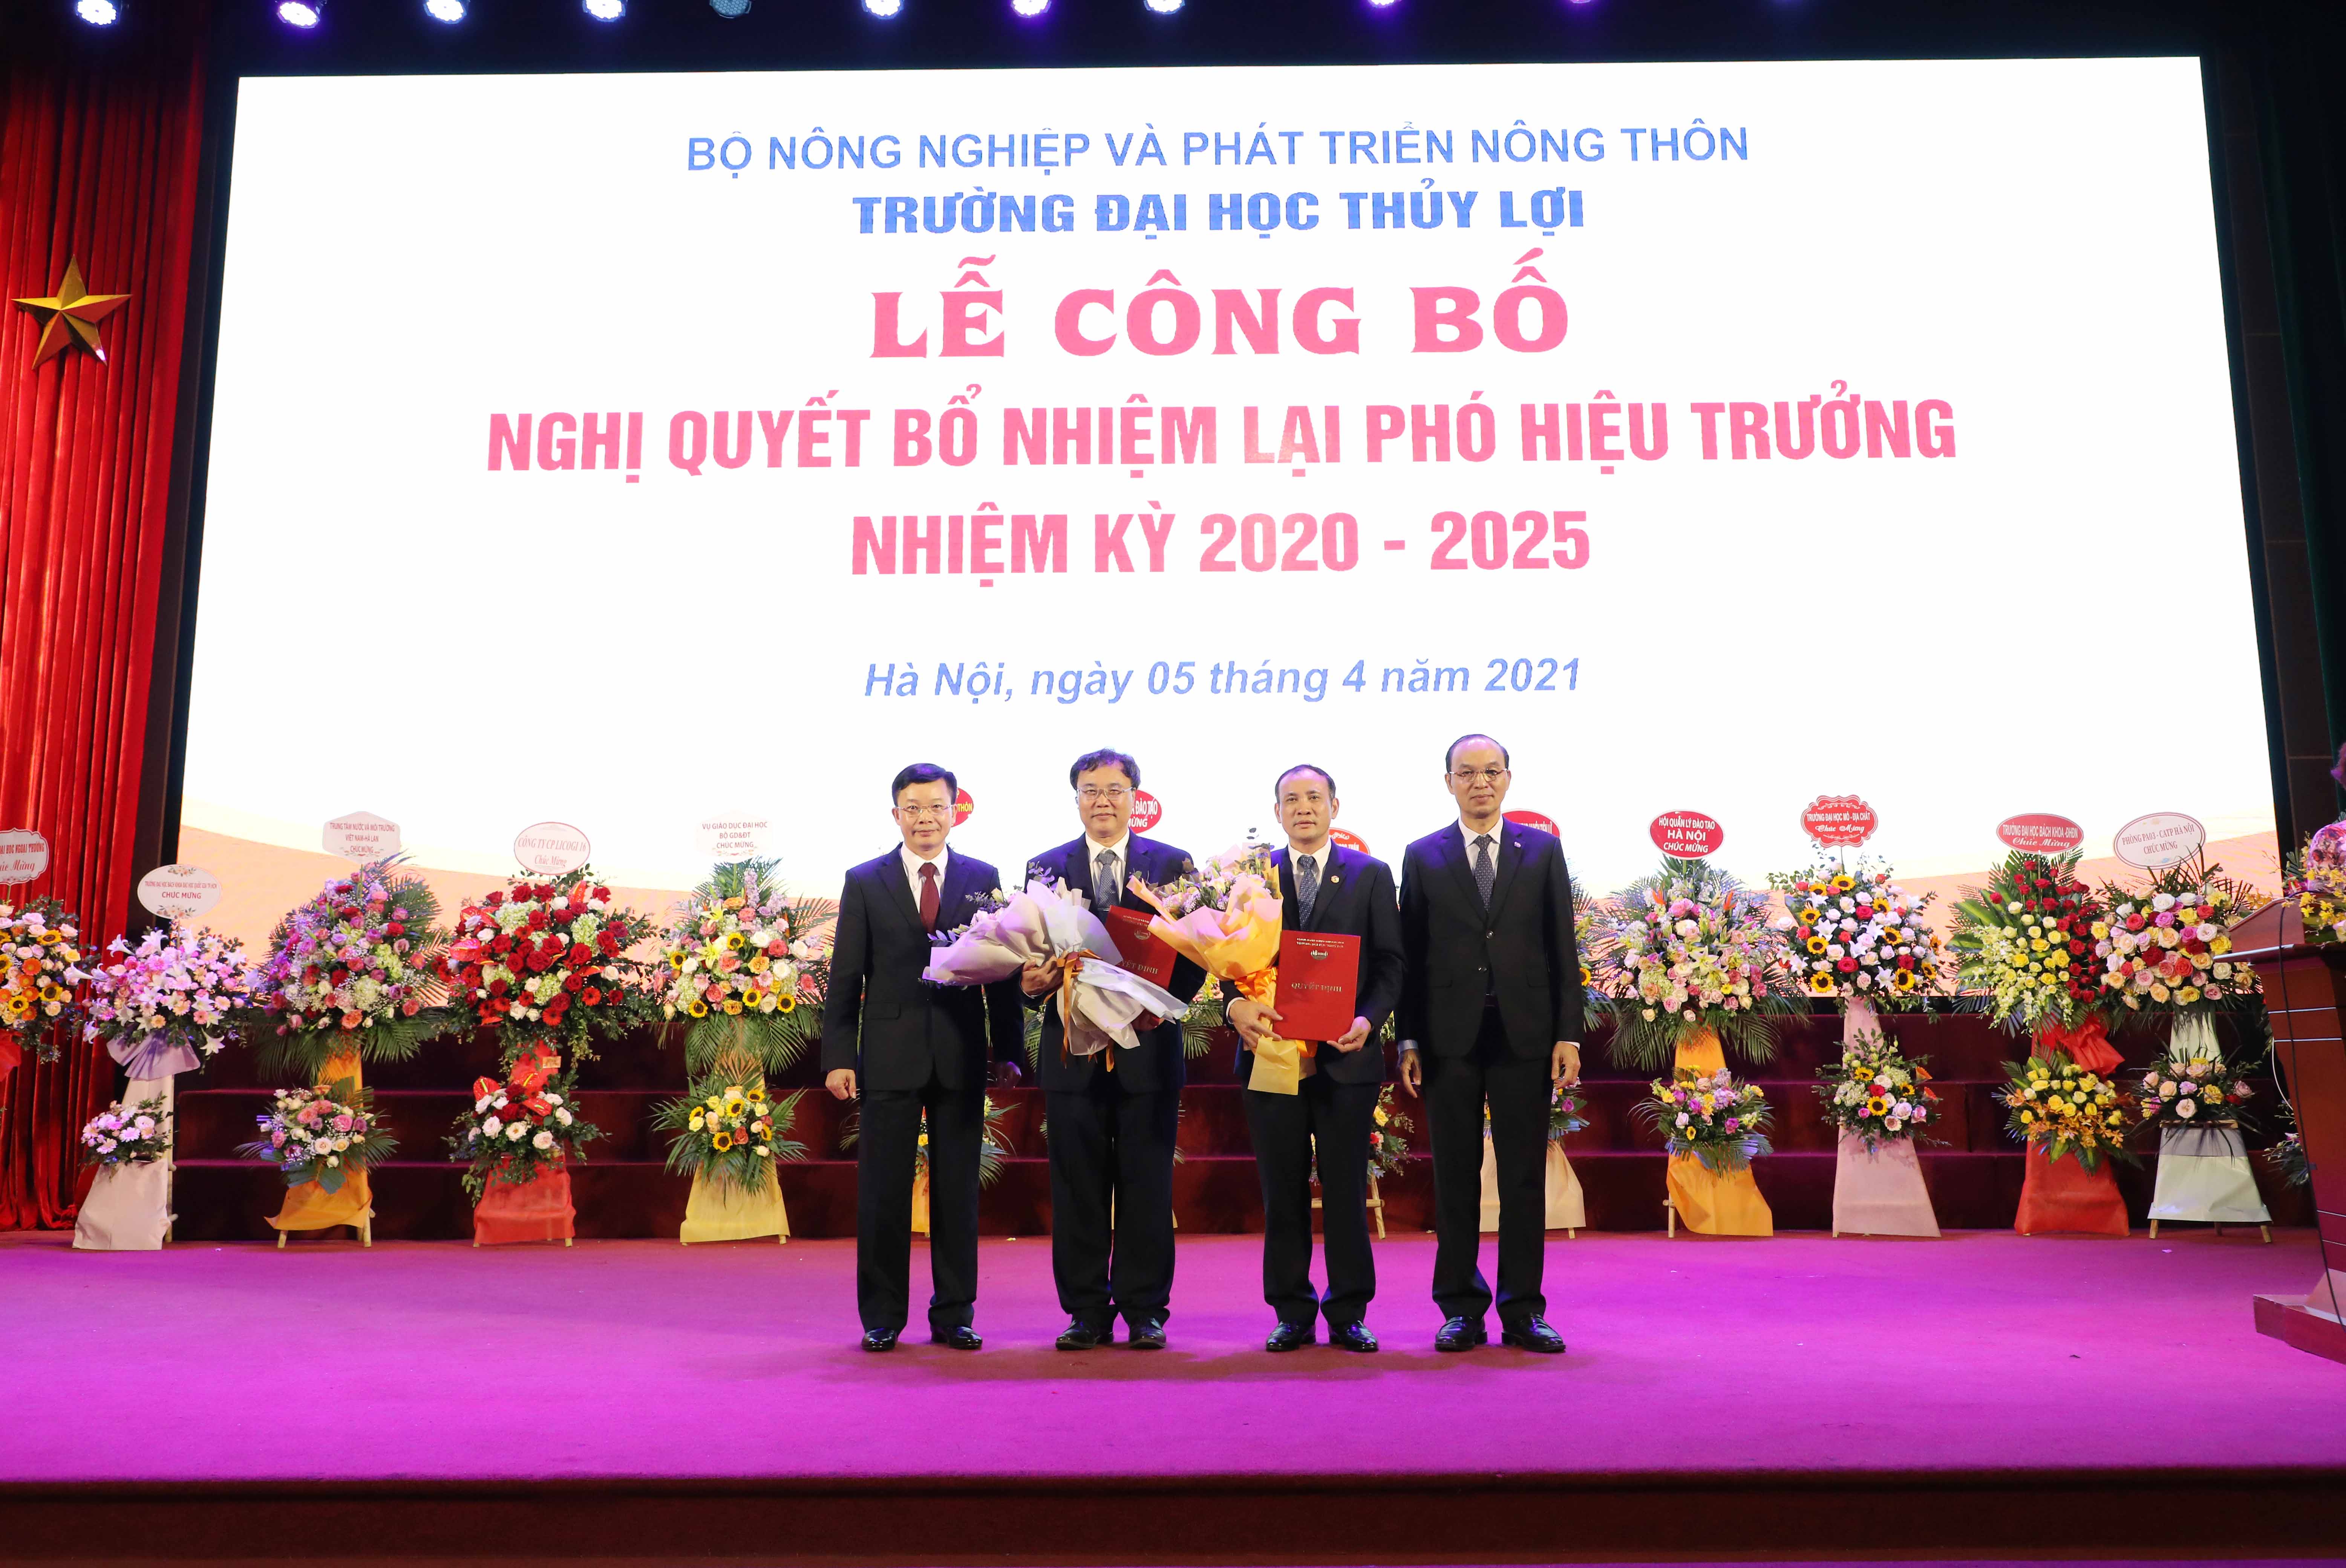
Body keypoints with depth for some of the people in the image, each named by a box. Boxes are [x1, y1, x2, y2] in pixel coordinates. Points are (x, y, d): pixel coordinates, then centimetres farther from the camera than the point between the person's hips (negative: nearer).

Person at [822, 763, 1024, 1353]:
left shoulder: (983, 879, 7)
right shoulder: (865, 882, 5)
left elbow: (1003, 971, 6)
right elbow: (845, 978, 3)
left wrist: (1009, 1050, 1)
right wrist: (838, 1057, -3)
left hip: (961, 1059, 1)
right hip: (889, 1058, -1)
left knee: (958, 1190, 7)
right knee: (882, 1192, 4)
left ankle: (954, 1315, 17)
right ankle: (882, 1317, 16)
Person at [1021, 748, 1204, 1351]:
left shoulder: (1173, 865, 6)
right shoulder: (1045, 868, 9)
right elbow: (1030, 953, 7)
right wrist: (1032, 982, -15)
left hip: (1148, 1047, -1)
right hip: (1073, 1049, 1)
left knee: (1147, 1186, 4)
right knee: (1077, 1187, 5)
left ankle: (1145, 1311, 14)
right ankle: (1087, 1311, 15)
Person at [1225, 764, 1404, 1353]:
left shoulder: (1371, 874, 7)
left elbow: (1390, 962, 3)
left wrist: (1369, 1020, -13)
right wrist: (1237, 1005, -14)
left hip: (1346, 1055, -1)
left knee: (1347, 1191, 3)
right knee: (1283, 1192, 6)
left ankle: (1349, 1314, 13)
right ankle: (1292, 1313, 16)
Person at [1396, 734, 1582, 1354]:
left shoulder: (1543, 850, 8)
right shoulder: (1422, 856, 7)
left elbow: (1562, 948, 5)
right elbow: (1411, 953, 6)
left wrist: (1568, 1036, -2)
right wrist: (1408, 1039, 0)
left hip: (1525, 1035, 0)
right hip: (1451, 1039, 0)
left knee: (1524, 1177, 4)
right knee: (1455, 1177, 4)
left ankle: (1523, 1311, 12)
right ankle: (1461, 1309, 13)